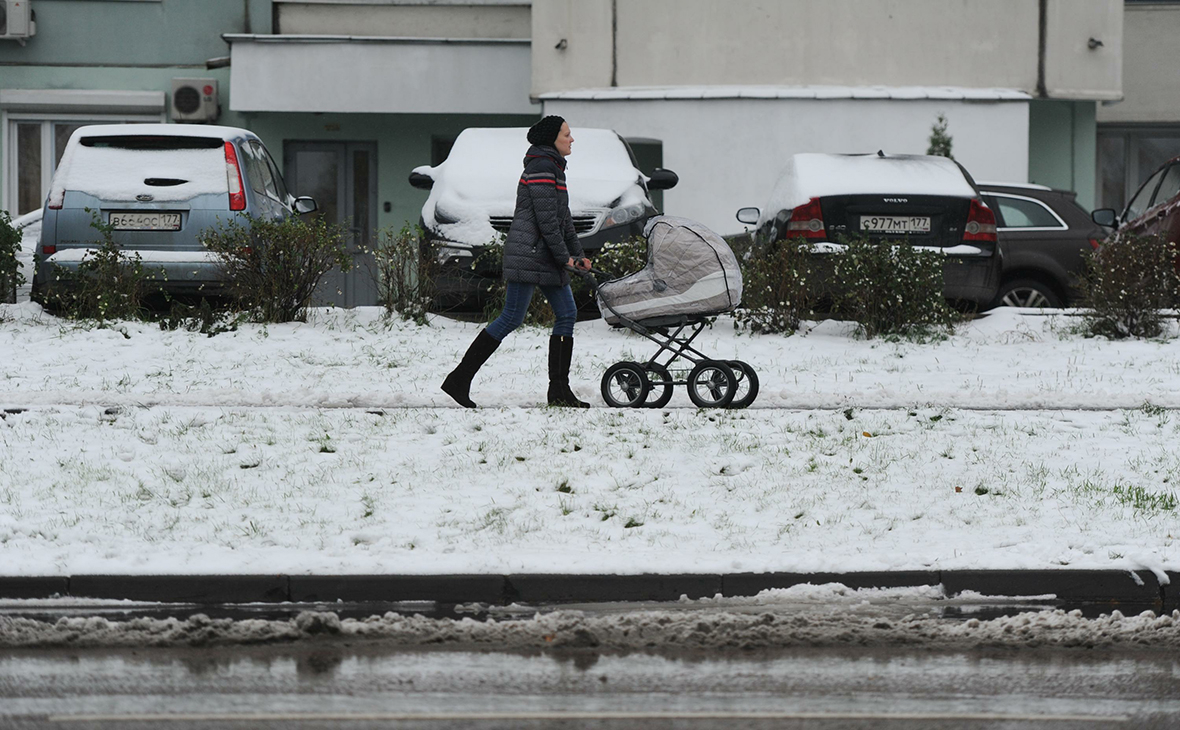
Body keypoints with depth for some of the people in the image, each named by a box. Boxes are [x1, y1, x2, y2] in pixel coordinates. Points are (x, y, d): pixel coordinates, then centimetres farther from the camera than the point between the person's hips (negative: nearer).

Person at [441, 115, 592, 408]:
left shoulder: (554, 168, 20)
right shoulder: (541, 168, -12)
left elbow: (563, 218, 23)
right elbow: (546, 218, -17)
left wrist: (577, 254, 16)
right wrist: (564, 257, -14)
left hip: (546, 259, 10)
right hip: (528, 253, -10)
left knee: (567, 313, 4)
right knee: (511, 318, -10)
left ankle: (559, 389, 3)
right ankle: (459, 379, -8)